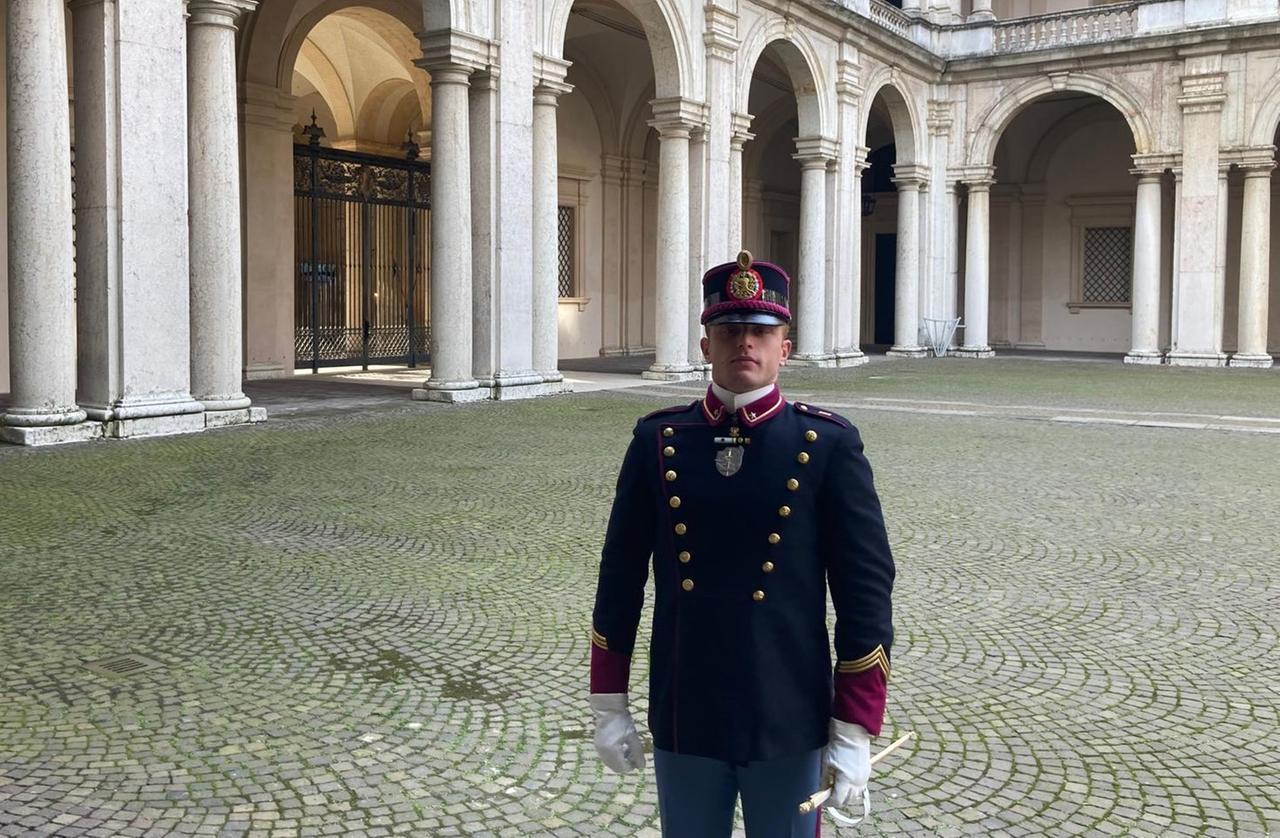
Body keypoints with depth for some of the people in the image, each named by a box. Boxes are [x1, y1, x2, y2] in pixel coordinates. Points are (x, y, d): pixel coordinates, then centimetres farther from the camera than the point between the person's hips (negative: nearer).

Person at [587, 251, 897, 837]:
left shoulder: (828, 445, -8)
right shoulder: (657, 441, -2)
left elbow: (866, 590, -6)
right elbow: (621, 575, 4)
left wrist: (855, 730, -8)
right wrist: (609, 705, 4)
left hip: (789, 724, -1)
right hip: (682, 721, 2)